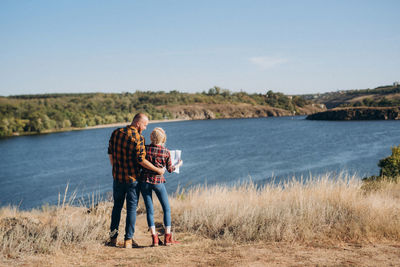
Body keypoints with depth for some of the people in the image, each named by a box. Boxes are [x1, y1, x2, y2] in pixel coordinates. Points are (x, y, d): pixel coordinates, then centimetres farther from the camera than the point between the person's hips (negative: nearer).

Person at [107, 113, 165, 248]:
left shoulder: (116, 132, 3)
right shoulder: (138, 138, -15)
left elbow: (110, 153, 10)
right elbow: (141, 160, -18)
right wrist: (157, 170, -9)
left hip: (117, 176, 5)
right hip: (132, 178, -5)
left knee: (117, 206, 17)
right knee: (131, 208, 5)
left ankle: (113, 238, 18)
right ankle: (128, 240, 6)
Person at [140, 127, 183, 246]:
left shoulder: (145, 149, -4)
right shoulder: (166, 152, -6)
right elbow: (170, 169, 5)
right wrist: (178, 165, 24)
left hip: (145, 181, 2)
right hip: (158, 181, -1)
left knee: (149, 210, 7)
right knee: (166, 209, 12)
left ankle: (154, 238, 3)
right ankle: (167, 238, 9)